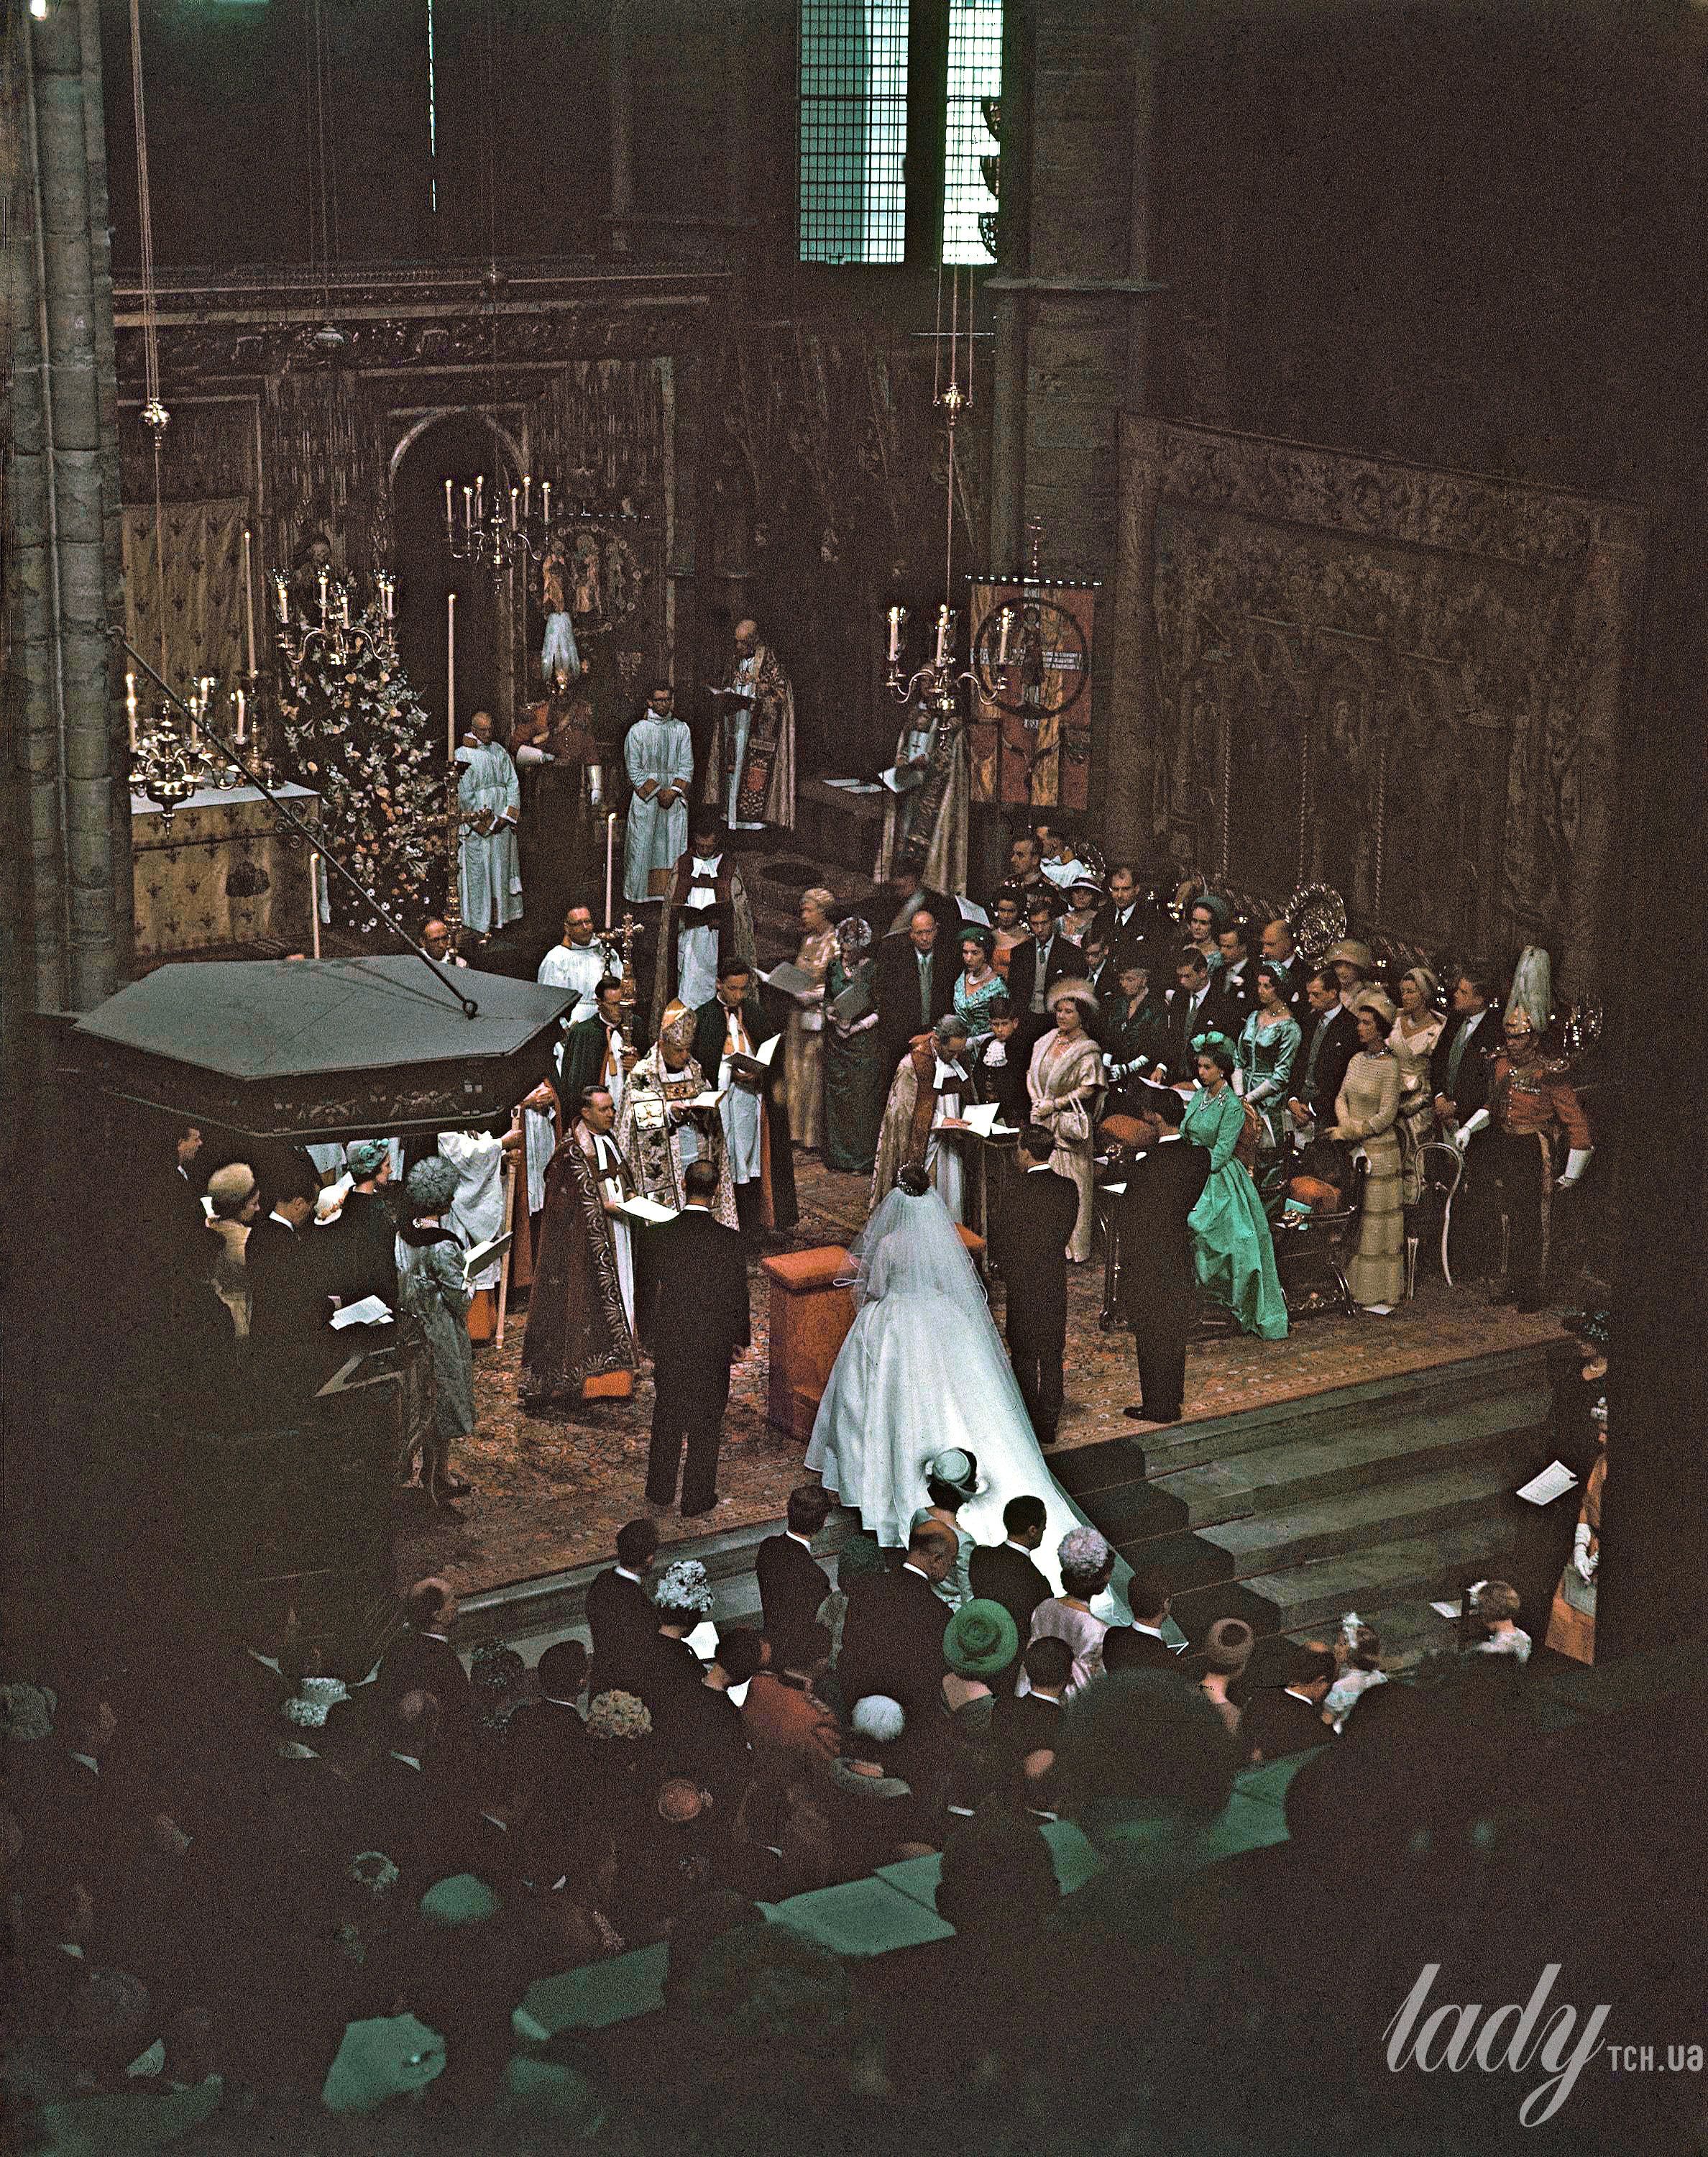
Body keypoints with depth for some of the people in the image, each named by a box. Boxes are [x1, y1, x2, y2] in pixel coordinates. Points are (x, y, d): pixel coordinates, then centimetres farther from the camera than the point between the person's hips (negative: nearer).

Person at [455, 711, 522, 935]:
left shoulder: (500, 753, 8)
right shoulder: (464, 755, -7)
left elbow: (513, 784, 6)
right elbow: (465, 793, -10)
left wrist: (505, 816, -7)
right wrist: (486, 822, -12)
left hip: (501, 821, 5)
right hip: (476, 822, -5)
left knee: (501, 867, 7)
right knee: (478, 870, -2)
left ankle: (498, 916, 16)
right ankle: (479, 922, 3)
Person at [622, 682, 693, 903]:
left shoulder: (681, 729, 7)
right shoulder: (638, 731, 0)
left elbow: (687, 766, 5)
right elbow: (634, 769, -2)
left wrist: (673, 791, -9)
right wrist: (656, 791, -10)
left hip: (675, 798, 2)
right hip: (645, 797, -2)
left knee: (674, 846, -2)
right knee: (642, 846, -3)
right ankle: (638, 894, 4)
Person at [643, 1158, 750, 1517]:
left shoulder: (662, 1236, -11)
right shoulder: (728, 1241, -18)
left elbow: (653, 1291, -2)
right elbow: (737, 1295, -9)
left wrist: (654, 1338, 13)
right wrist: (739, 1338, 7)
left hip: (668, 1342, 3)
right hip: (712, 1345, -3)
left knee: (667, 1417, 20)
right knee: (705, 1423, 12)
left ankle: (660, 1490, 31)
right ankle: (697, 1500, 20)